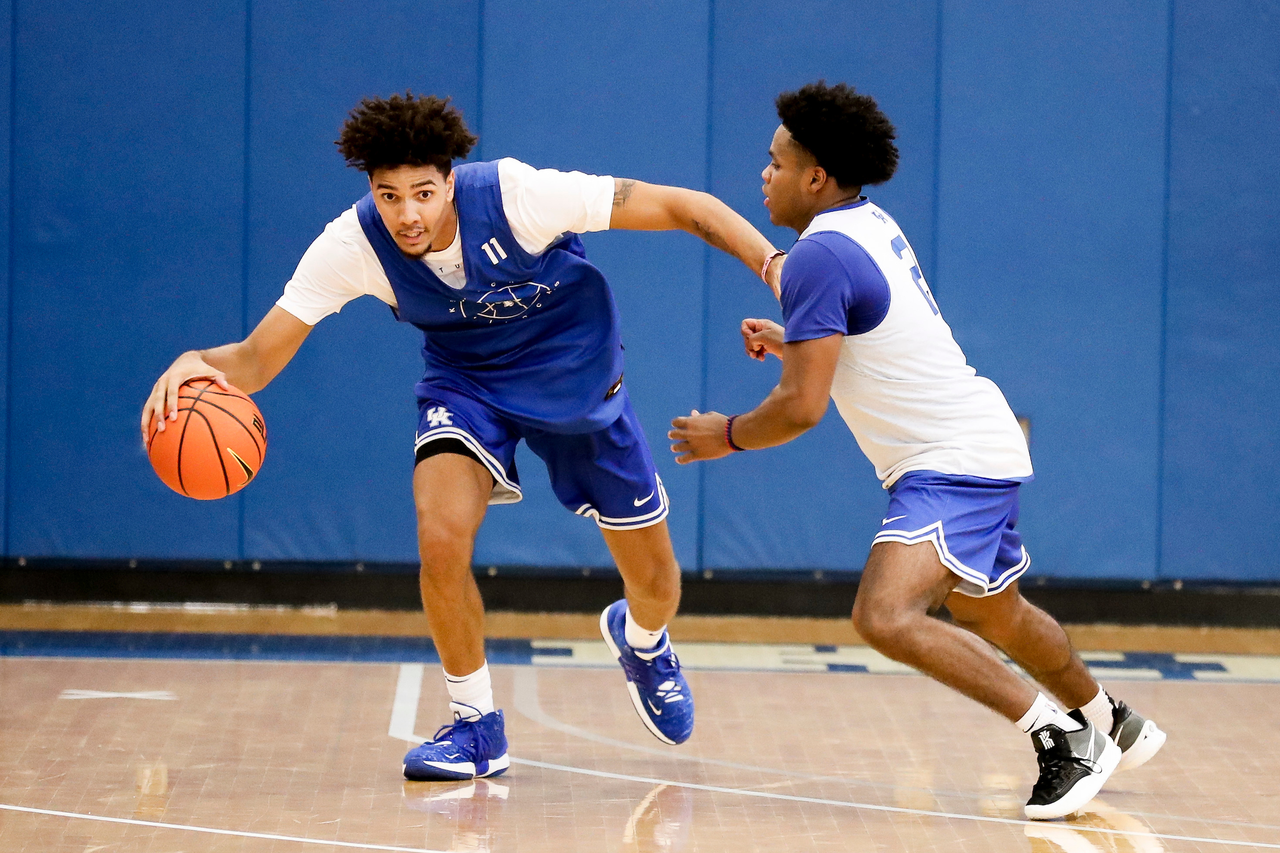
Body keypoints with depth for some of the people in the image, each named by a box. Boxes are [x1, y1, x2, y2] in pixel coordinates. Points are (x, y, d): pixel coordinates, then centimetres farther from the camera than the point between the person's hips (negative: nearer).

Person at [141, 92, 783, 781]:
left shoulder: (517, 195, -33)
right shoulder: (351, 245, -27)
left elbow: (685, 207, -27)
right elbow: (258, 357, -27)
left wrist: (775, 268, -38)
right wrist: (198, 364, -49)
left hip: (577, 377, -1)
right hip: (465, 381, 1)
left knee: (655, 582, 6)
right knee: (441, 537, -27)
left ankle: (641, 642, 46)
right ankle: (476, 727, -3)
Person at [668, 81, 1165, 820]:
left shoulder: (818, 255, -19)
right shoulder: (872, 224, 10)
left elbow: (801, 407, -20)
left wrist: (727, 436, -3)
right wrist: (792, 341, 19)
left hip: (953, 466, -11)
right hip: (983, 446, 11)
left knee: (887, 617, -25)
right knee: (993, 613, 29)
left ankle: (1060, 736, -18)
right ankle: (1114, 724, 50)